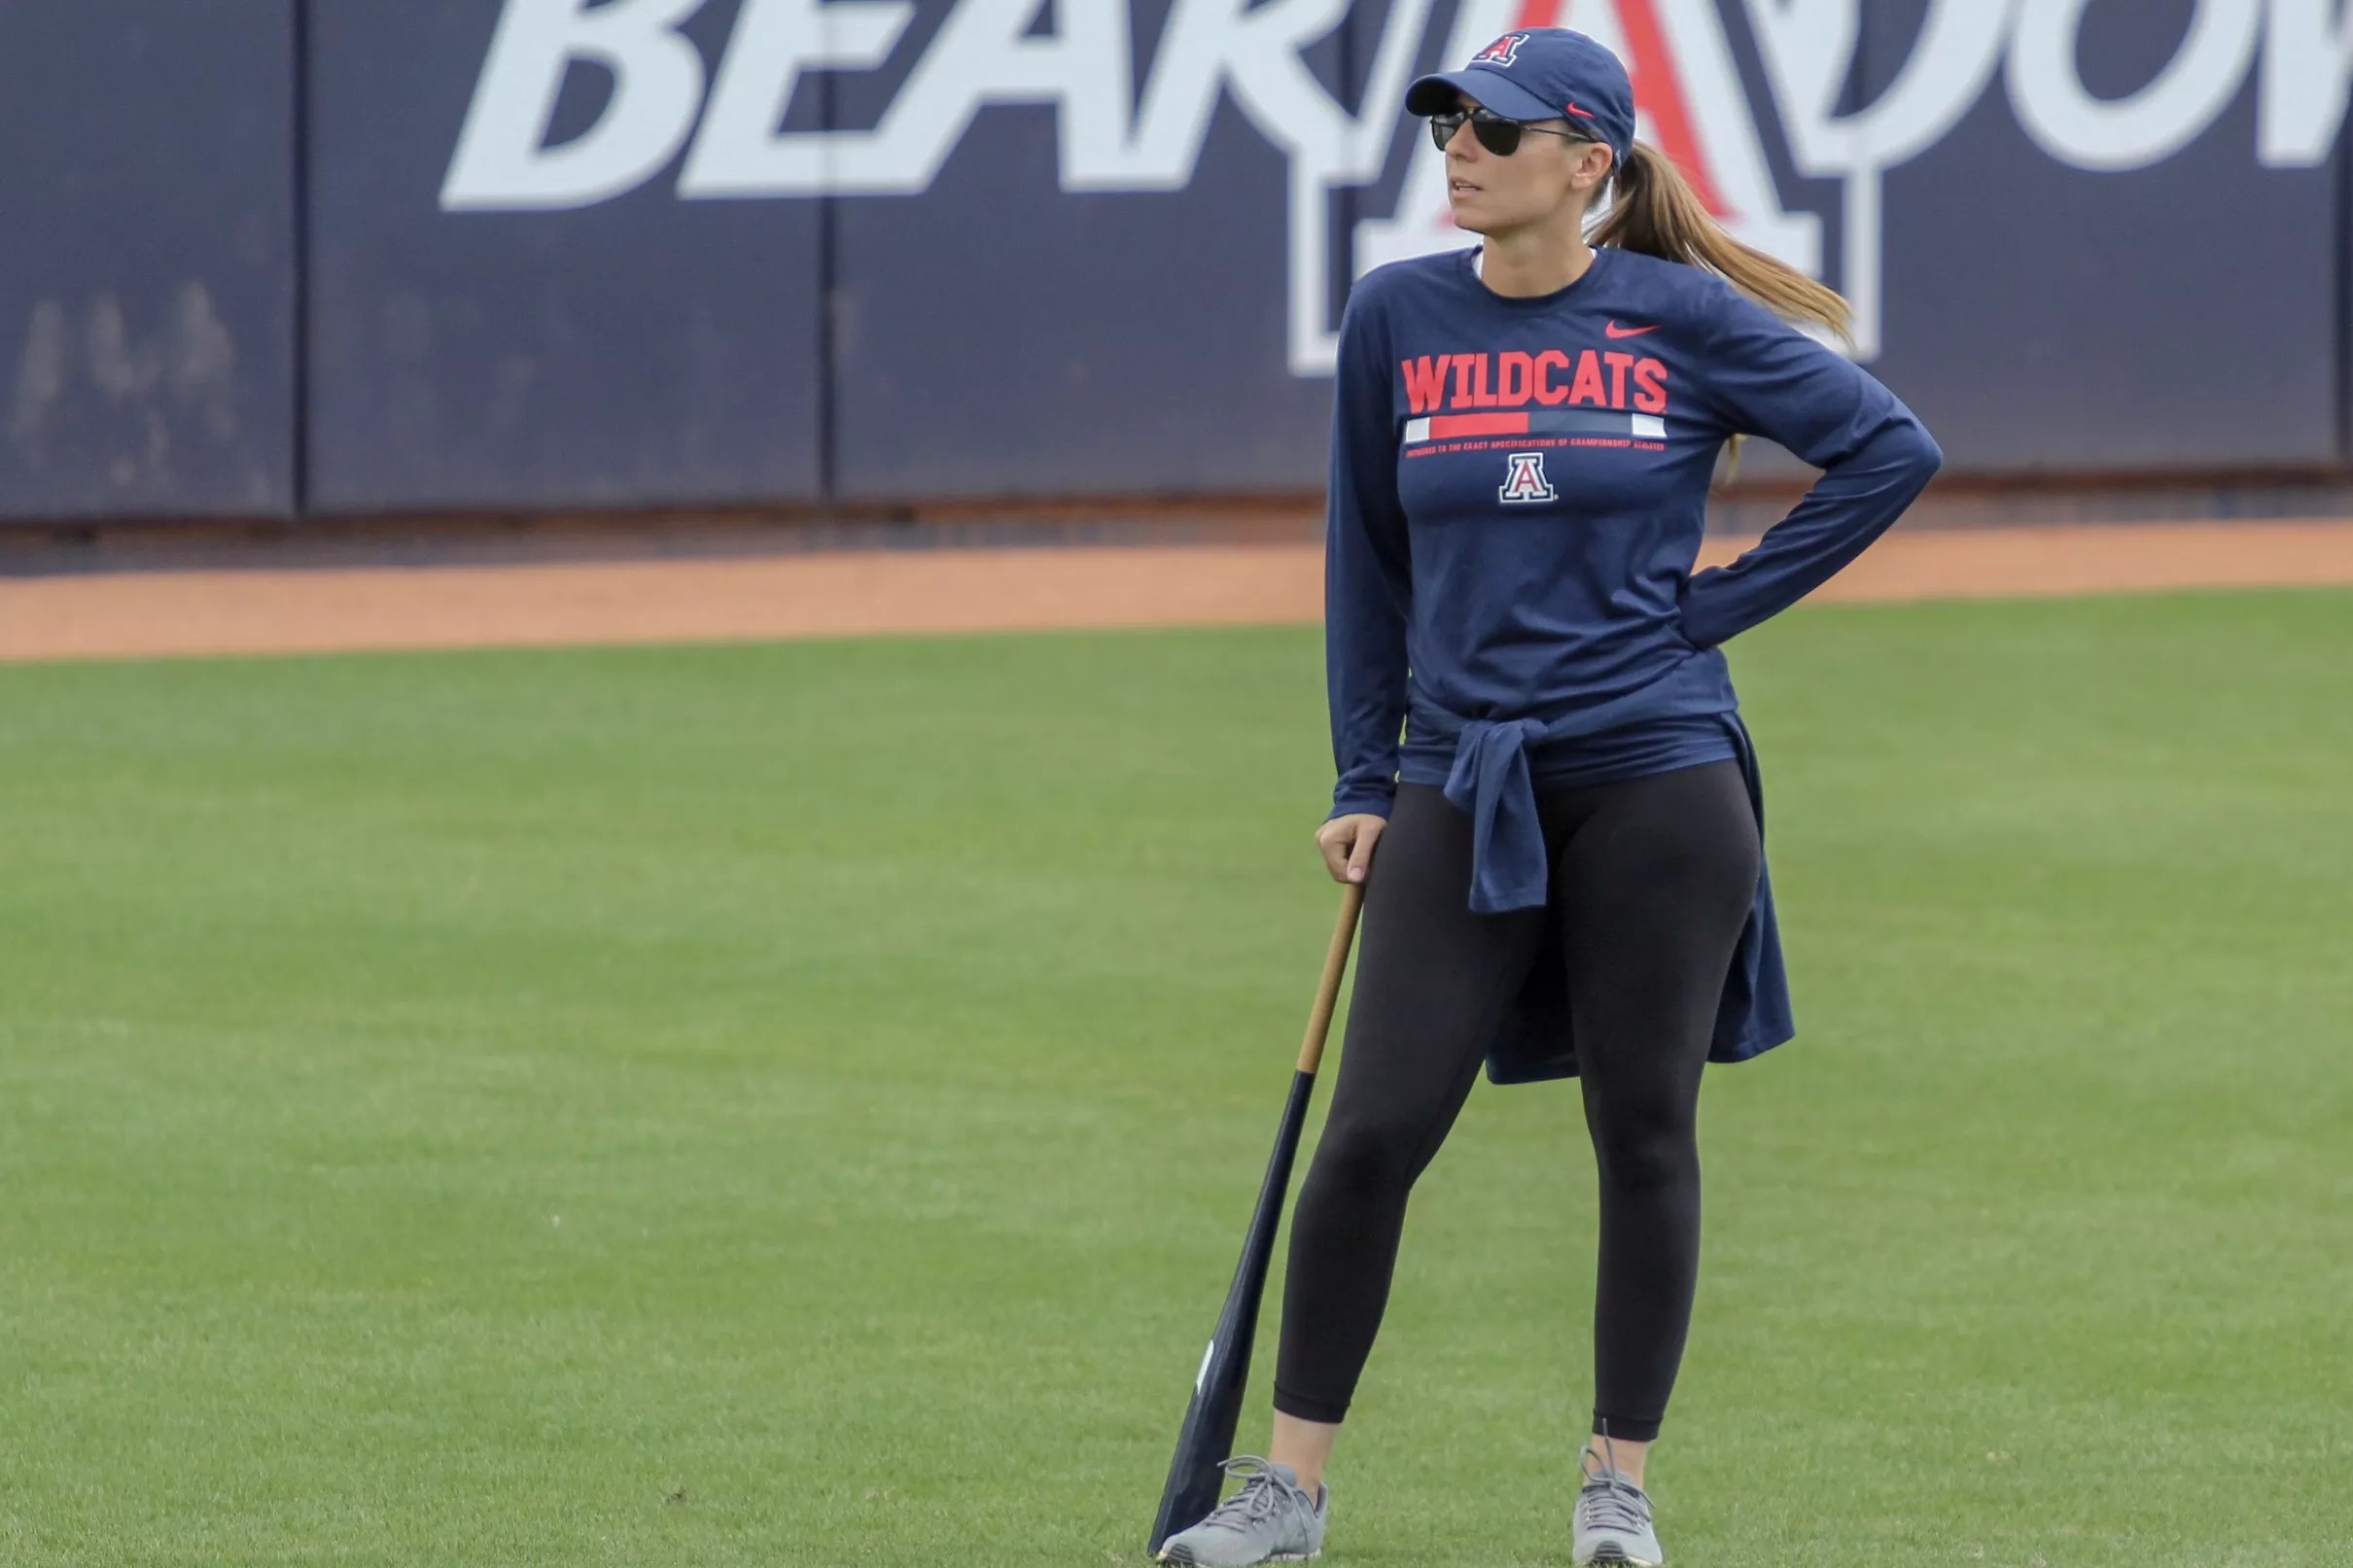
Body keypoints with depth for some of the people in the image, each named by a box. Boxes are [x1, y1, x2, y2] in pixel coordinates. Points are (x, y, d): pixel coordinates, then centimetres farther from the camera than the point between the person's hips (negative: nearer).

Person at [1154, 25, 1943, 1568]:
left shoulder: (1684, 320, -3)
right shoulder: (1398, 319, 5)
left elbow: (1892, 450, 0)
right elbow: (1368, 559, 13)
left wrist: (1725, 603, -3)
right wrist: (1366, 782, 10)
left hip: (1657, 783, -2)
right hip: (1465, 787, 2)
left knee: (1646, 1134, 4)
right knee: (1373, 1133, -3)